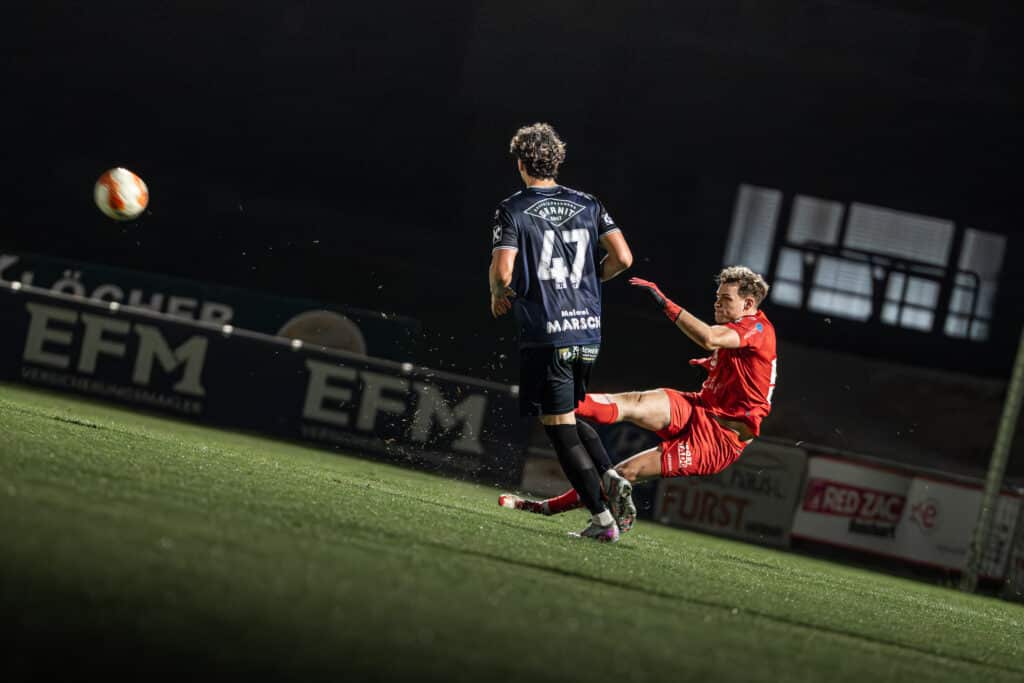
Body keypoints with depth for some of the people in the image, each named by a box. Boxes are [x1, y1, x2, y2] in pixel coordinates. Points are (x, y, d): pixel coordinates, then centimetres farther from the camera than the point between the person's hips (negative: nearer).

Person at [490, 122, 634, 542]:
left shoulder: (513, 211, -4)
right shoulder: (587, 205, 8)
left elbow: (502, 270, -15)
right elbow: (623, 258, 3)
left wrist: (498, 295, 7)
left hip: (545, 336, -5)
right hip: (589, 330, 5)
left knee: (560, 428, -1)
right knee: (570, 417, 24)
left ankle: (603, 520, -6)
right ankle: (611, 476, 2)